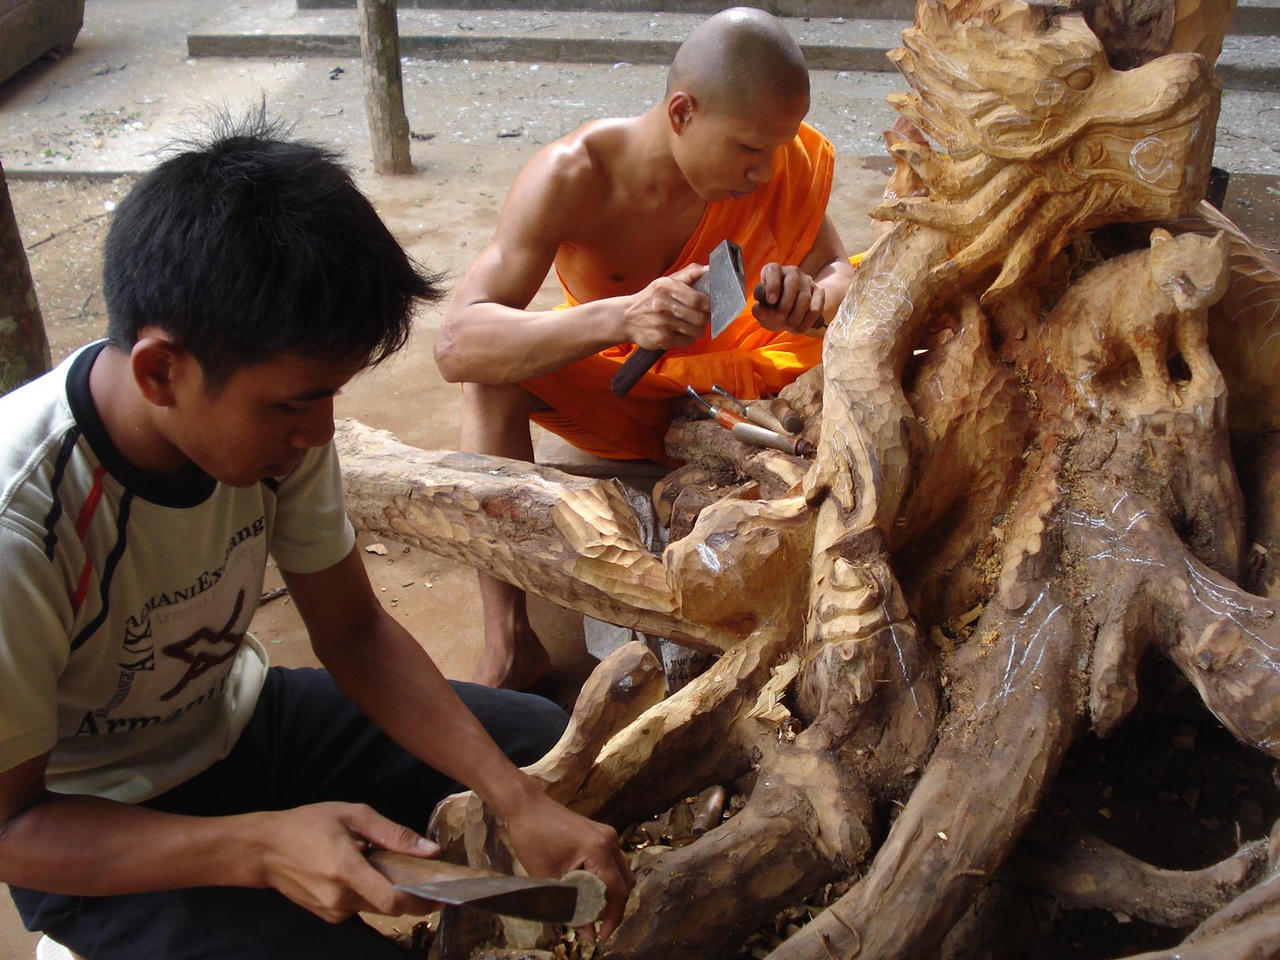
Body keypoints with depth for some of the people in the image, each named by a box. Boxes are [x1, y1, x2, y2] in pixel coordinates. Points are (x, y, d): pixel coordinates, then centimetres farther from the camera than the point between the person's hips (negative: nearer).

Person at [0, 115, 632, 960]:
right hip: (93, 834, -5)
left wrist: (520, 803, -17)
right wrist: (257, 848, -37)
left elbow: (356, 632, -7)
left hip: (240, 720, 6)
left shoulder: (271, 413, -18)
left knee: (546, 742, 2)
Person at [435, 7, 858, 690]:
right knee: (491, 362, -33)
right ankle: (509, 647, -32)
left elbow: (840, 274, -8)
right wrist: (621, 316, -53)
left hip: (725, 374, 3)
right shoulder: (572, 178, -28)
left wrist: (811, 301, -36)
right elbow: (456, 344, -37)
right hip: (615, 390, -2)